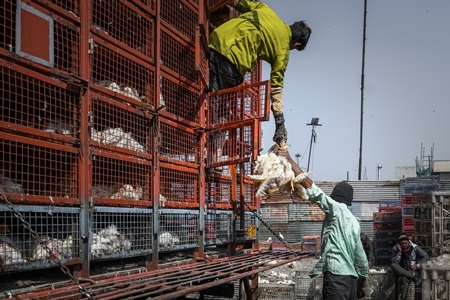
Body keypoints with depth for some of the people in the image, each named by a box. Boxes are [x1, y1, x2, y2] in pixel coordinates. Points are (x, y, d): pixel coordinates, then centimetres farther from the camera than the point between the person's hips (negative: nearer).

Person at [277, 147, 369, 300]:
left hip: (336, 274, -9)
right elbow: (360, 254, 20)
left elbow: (311, 189, -10)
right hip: (352, 276, 9)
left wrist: (290, 161, -8)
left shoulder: (336, 208, -1)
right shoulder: (354, 221, 20)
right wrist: (363, 282, 27)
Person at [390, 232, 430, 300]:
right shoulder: (395, 249, -2)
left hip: (413, 271, -3)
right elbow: (395, 263, -11)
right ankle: (415, 278, -30)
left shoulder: (414, 247, -3)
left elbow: (426, 257, -3)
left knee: (404, 279, -38)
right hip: (401, 271, 3)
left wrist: (417, 266, -11)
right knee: (393, 266, -33)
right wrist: (399, 252, -19)